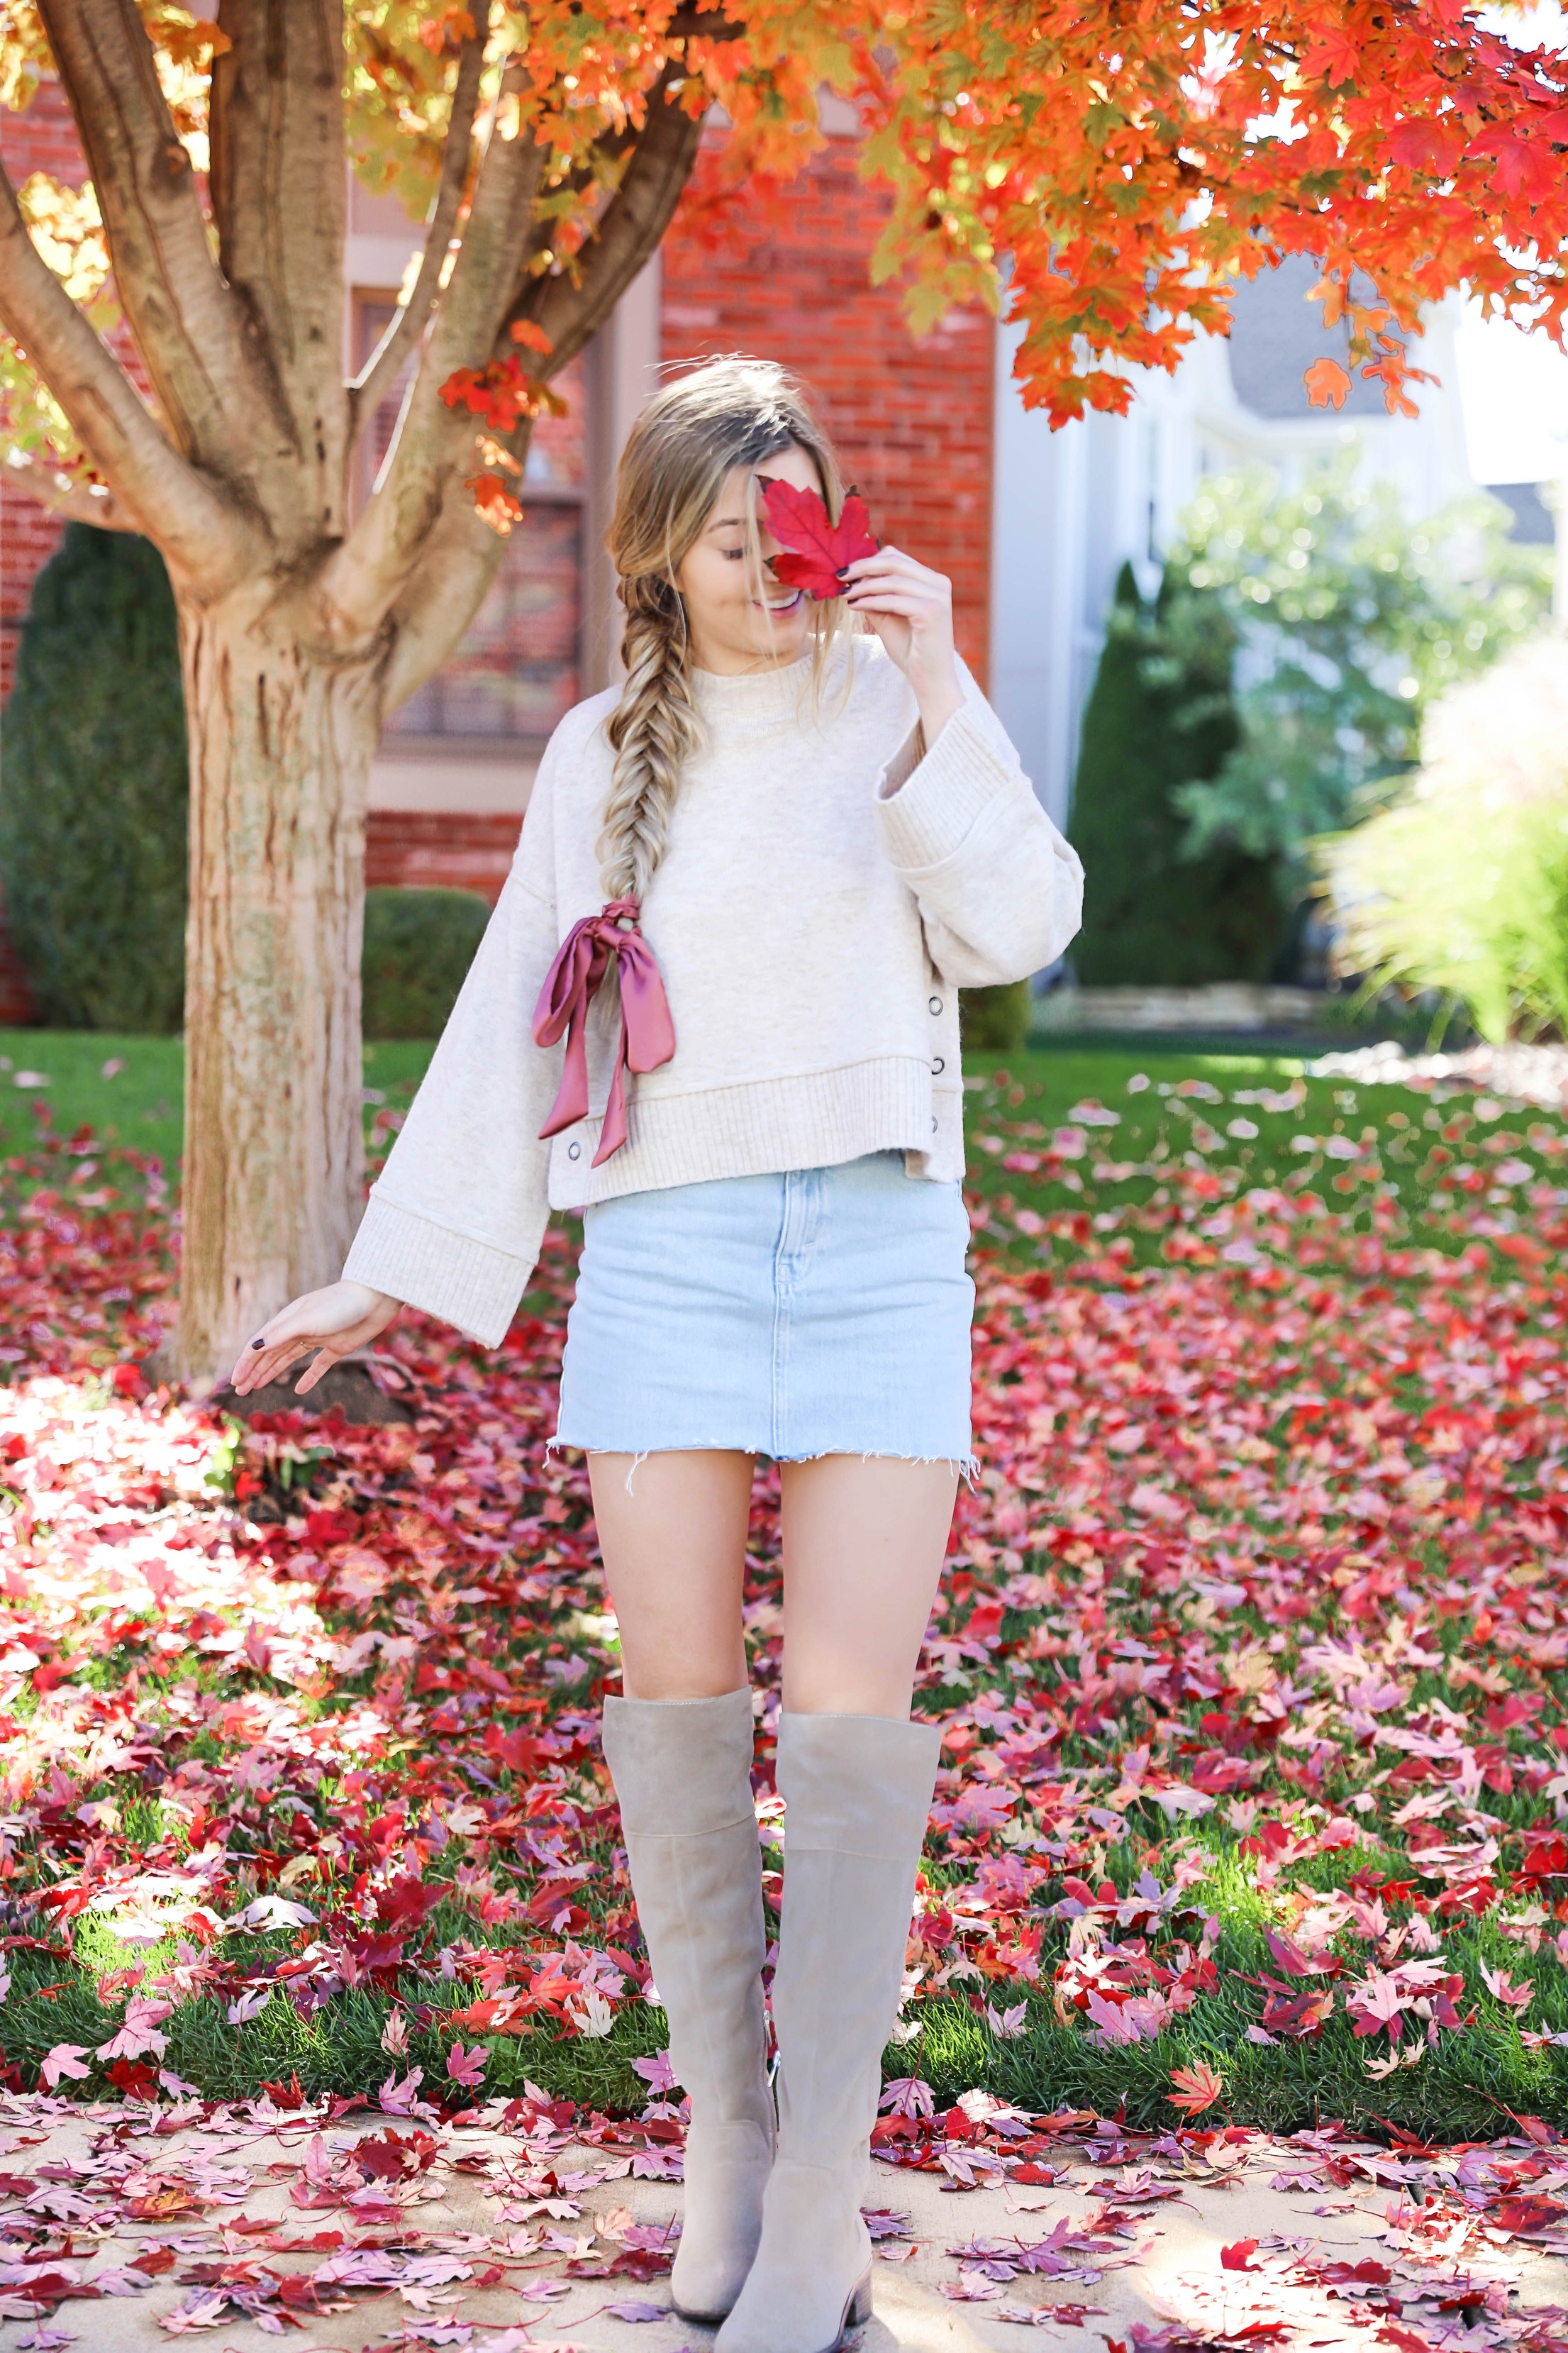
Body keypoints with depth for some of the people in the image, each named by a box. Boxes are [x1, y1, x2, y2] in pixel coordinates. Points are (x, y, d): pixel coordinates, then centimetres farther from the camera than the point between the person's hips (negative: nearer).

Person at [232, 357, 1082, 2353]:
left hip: (877, 1239, -2)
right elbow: (510, 1035, 15)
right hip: (665, 1250, 2)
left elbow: (1020, 929, -5)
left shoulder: (891, 694, 7)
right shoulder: (604, 754, 12)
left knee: (852, 1713, -9)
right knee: (677, 1699, 1)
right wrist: (401, 1274, 13)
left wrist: (936, 698, -12)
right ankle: (722, 2130, 16)